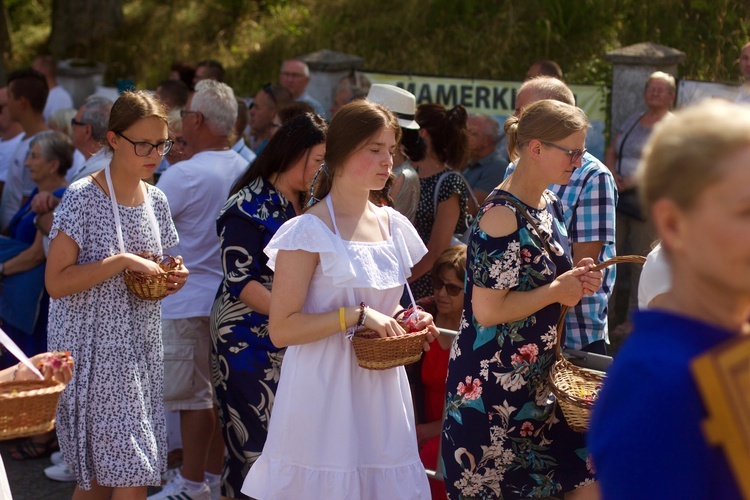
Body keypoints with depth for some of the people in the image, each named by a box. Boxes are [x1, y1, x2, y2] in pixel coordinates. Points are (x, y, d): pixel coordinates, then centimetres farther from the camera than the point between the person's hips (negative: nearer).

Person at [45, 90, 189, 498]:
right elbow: (56, 282, -17)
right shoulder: (83, 198, -12)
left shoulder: (155, 201, 9)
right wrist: (121, 261, -23)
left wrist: (172, 279, 0)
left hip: (142, 349, 7)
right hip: (95, 352, -7)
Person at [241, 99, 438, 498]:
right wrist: (357, 316, -20)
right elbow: (281, 329, -14)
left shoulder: (394, 226, 10)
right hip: (325, 395, -6)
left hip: (382, 393, 6)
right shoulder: (309, 232, -9)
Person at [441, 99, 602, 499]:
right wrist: (558, 290, -14)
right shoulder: (502, 217, -18)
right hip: (493, 385, -9)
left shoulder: (551, 207, 9)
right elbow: (488, 310, -23)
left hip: (538, 378, 9)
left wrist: (574, 282, 2)